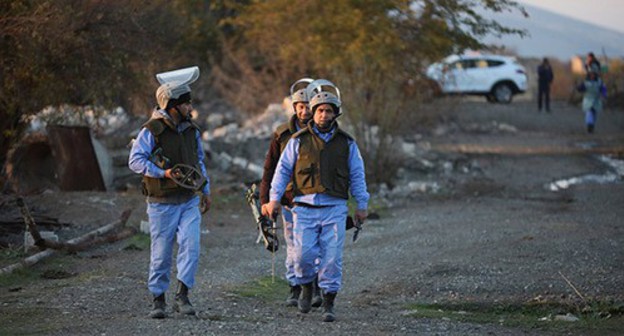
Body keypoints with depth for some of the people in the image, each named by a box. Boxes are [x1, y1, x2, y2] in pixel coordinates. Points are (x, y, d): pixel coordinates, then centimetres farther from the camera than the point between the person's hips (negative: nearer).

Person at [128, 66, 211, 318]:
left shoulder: (191, 130, 9)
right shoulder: (151, 131, -10)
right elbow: (135, 160, -14)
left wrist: (206, 190, 17)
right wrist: (163, 173, -23)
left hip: (189, 201, 4)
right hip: (163, 203, -4)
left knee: (190, 246, -11)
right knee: (161, 253, 1)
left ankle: (182, 296, -5)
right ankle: (158, 300, 13)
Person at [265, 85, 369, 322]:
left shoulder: (346, 143, 11)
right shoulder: (299, 141, 7)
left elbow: (357, 176, 14)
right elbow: (283, 170, 8)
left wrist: (362, 205, 9)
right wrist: (274, 198, 0)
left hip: (335, 208, 1)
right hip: (305, 207, -1)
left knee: (332, 256, -6)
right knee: (304, 253, -9)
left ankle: (328, 304, 2)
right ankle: (306, 286, 21)